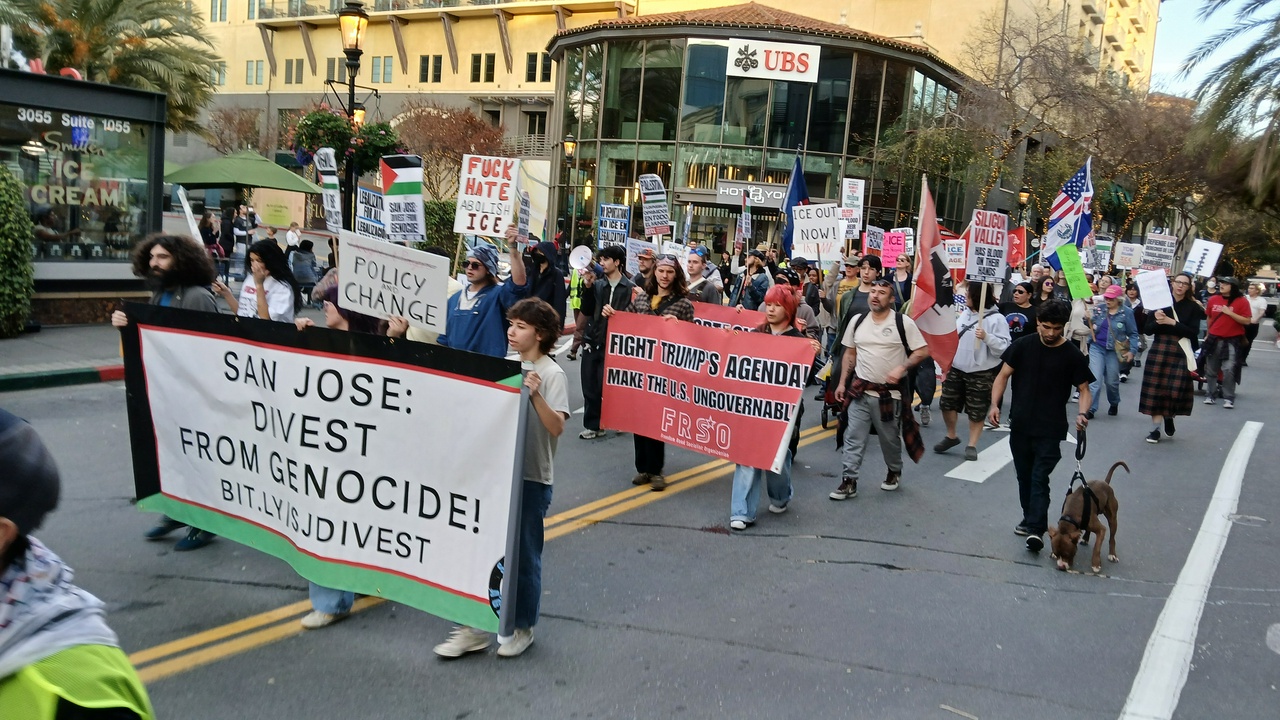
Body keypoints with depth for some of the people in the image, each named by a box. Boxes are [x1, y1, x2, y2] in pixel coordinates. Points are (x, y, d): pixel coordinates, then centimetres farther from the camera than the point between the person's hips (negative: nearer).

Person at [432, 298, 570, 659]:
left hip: (532, 478, -6)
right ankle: (475, 627, 19)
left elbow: (556, 427, -20)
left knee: (524, 554, 7)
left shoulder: (552, 375, -10)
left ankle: (522, 627, 24)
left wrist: (535, 395, -32)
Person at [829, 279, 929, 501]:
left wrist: (902, 368, -20)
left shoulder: (903, 323, -7)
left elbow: (922, 351, -6)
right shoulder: (857, 321, 6)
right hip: (860, 391, 3)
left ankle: (894, 471, 37)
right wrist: (842, 383, 8)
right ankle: (849, 482, 2)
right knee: (853, 438, -1)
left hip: (889, 393, -3)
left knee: (890, 438, 12)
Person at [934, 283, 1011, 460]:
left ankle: (972, 445, 16)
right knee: (947, 403, 10)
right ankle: (951, 436, 30)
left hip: (982, 373, -6)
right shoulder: (964, 314, 6)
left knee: (977, 411, 3)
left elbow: (1004, 348, -18)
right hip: (956, 369, 6)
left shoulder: (996, 319, -14)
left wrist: (986, 337, -30)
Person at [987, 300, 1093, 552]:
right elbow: (1003, 375, 3)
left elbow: (1084, 390, 1)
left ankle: (1036, 529, -14)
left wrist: (1082, 414, -18)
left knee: (1040, 478, -10)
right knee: (1024, 476, 14)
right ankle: (1029, 519, 29)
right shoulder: (1023, 346, -1)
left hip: (1050, 430, -3)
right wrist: (995, 404, -11)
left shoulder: (1072, 355, -4)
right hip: (1020, 426, 3)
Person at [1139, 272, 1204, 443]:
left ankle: (1169, 417, 26)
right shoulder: (1159, 302, 5)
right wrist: (1157, 322, -17)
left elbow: (1193, 332, -6)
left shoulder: (1193, 307, 5)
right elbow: (1147, 330, 3)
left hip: (1181, 352, 0)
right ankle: (1155, 428, 5)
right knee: (1156, 389, -1)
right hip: (1159, 350, 0)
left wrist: (1172, 322, -16)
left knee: (1176, 389, -5)